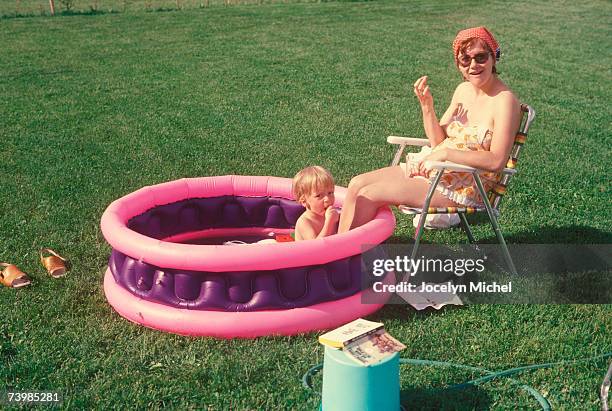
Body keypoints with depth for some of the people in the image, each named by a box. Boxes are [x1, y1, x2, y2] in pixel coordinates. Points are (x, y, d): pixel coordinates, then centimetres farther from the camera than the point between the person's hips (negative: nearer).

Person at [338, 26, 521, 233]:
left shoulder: (504, 100, -15)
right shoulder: (463, 90, 7)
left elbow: (496, 161, -21)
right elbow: (438, 141, 10)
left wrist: (447, 154, -24)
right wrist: (427, 106, -6)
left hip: (466, 186, -8)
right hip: (435, 170, 8)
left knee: (368, 195, -16)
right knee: (357, 184, -2)